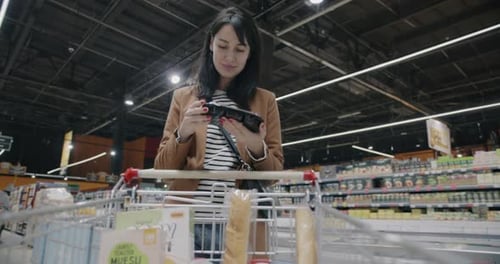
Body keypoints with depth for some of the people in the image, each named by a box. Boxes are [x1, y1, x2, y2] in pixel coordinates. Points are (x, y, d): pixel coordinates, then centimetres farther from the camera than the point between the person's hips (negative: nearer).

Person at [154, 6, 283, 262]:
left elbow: (276, 172, 5)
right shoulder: (183, 96, 8)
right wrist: (183, 133, -12)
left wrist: (256, 148, -15)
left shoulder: (265, 101, 6)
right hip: (186, 222, 1)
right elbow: (163, 168, 6)